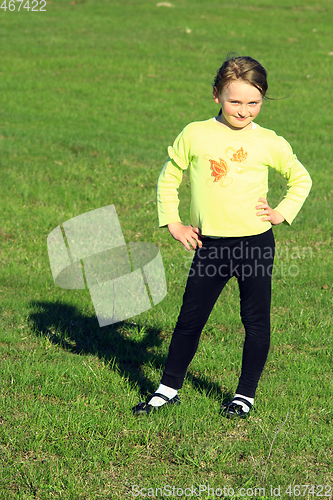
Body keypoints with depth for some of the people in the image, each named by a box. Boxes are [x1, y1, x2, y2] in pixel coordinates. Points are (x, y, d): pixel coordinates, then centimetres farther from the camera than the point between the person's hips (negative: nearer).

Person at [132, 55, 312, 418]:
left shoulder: (269, 143, 0)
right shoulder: (194, 135, 1)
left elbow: (301, 179, 14)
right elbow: (168, 179, 12)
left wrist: (282, 213, 1)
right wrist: (172, 223, 6)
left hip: (256, 243, -1)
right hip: (209, 245, 1)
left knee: (256, 320, 6)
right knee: (190, 318, 7)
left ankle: (245, 395, 20)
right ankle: (169, 389, 20)